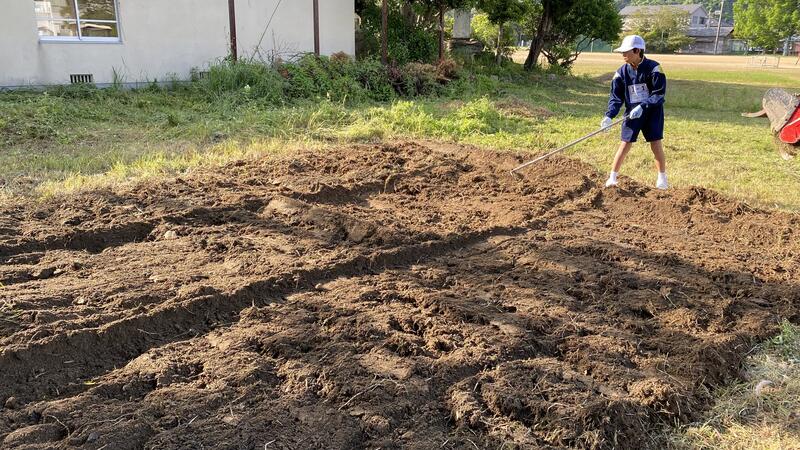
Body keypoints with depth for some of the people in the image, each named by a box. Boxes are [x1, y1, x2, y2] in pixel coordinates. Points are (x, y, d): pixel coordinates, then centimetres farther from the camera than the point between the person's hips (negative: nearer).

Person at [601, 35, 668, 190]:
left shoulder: (654, 68, -15)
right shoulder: (622, 72, -6)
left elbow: (659, 94, -15)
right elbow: (616, 97, -4)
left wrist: (642, 107, -27)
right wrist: (609, 116, -18)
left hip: (653, 111, -2)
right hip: (632, 112, 2)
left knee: (656, 144, -3)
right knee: (625, 145, -3)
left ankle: (662, 177, 14)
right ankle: (612, 178, 4)